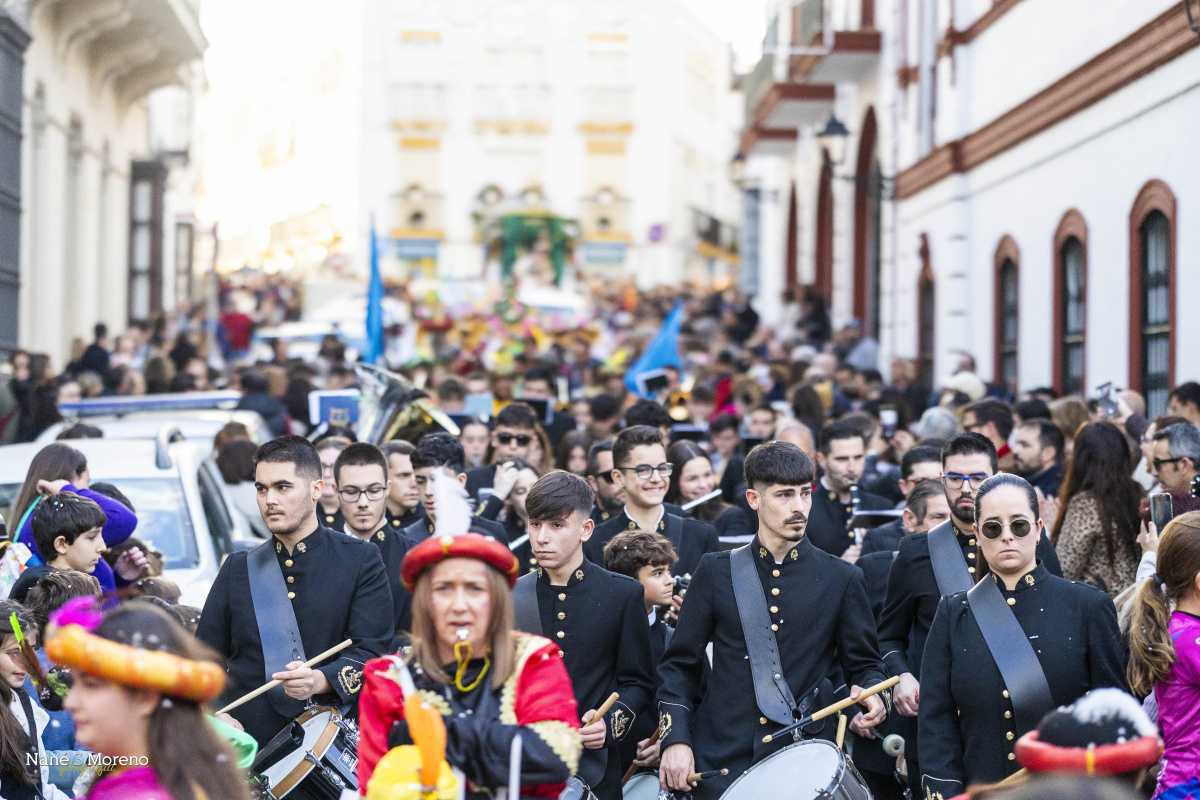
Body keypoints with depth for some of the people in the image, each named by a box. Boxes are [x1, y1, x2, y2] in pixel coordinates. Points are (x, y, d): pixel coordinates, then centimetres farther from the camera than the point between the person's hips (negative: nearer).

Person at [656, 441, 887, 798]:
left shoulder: (841, 579, 3)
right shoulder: (717, 572, 3)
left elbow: (864, 664, 9)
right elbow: (680, 665, 7)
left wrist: (870, 694, -13)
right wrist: (675, 739, -4)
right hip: (722, 762, 0)